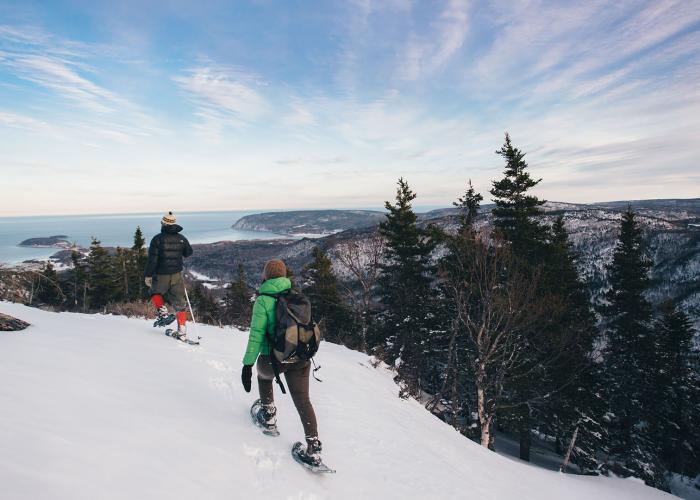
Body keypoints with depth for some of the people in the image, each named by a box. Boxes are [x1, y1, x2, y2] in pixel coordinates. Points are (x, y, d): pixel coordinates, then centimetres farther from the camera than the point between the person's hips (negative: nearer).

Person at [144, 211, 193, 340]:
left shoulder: (157, 238, -11)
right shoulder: (181, 238, 0)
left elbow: (152, 259, -14)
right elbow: (188, 253, 15)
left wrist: (148, 275, -7)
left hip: (161, 275, -2)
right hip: (177, 275, 3)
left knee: (156, 293, 27)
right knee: (180, 303, 8)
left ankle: (163, 313, 4)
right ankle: (182, 331, 8)